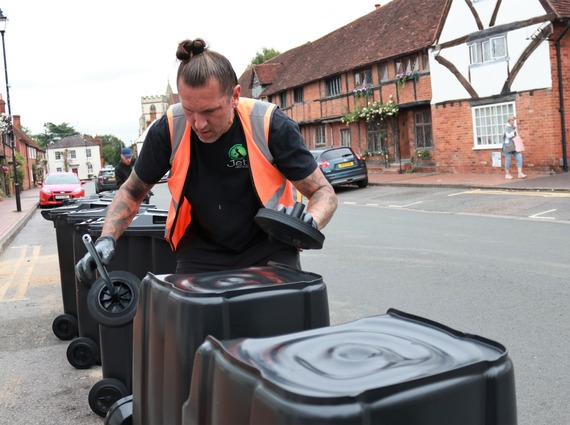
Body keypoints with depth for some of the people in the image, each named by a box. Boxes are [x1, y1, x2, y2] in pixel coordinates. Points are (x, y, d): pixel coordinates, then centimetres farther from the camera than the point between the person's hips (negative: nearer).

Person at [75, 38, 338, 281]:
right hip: (202, 251, 2)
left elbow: (323, 192, -11)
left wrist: (311, 222, -34)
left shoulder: (270, 125, -20)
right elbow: (132, 192, 3)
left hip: (268, 247, -1)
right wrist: (107, 238, -13)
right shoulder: (168, 130, -15)